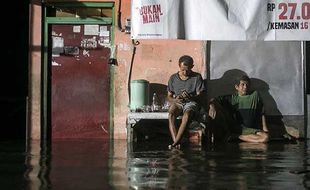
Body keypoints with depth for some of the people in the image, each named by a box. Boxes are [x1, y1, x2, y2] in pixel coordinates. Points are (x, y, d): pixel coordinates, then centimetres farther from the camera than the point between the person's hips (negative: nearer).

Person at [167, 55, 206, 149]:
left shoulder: (197, 77, -1)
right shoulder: (173, 78, 5)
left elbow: (199, 96, -3)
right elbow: (169, 96, 10)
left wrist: (190, 97, -26)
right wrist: (175, 100, -15)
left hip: (191, 103, -2)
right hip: (177, 103, 2)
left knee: (186, 115, -37)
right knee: (171, 114, -33)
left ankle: (175, 142, -39)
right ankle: (176, 142, -39)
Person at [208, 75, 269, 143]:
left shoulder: (255, 95, 7)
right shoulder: (232, 98, 6)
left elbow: (262, 113, 11)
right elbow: (213, 100, -1)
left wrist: (265, 129, 4)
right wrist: (212, 107, -24)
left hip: (249, 129, 1)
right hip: (232, 127, -1)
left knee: (265, 137, -31)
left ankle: (235, 137, -22)